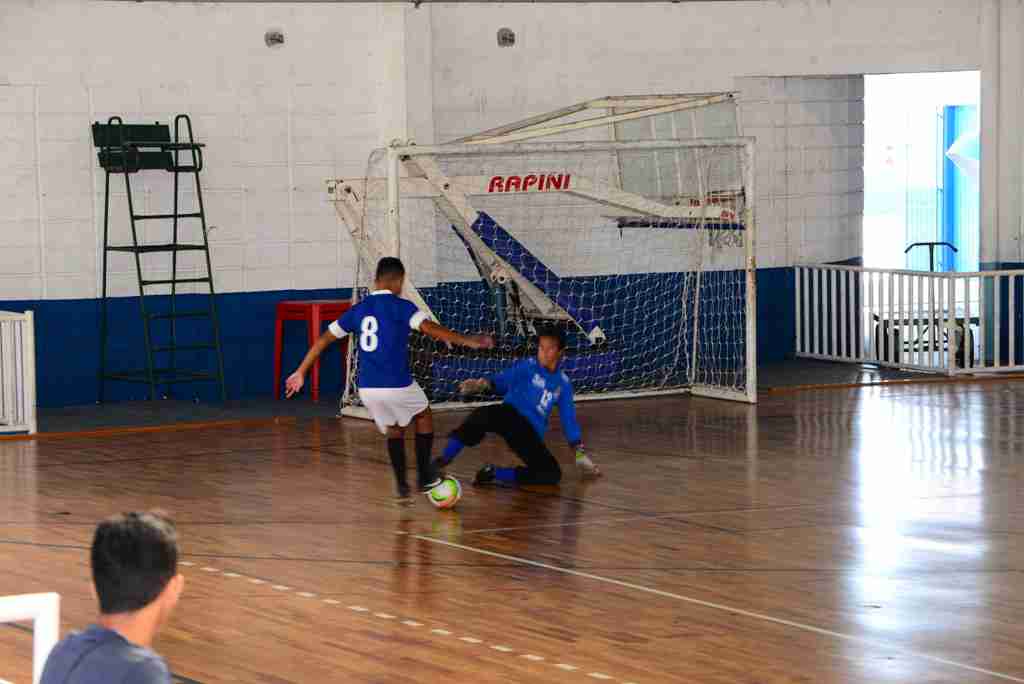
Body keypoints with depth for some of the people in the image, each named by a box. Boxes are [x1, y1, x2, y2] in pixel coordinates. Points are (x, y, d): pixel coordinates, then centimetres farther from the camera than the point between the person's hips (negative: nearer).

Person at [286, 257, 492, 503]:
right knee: (424, 415, 24)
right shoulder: (401, 307, -4)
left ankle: (402, 487, 15)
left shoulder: (359, 309, 13)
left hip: (366, 389, 5)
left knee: (394, 430, 26)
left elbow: (324, 338, 17)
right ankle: (425, 477, 22)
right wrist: (466, 341, -22)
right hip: (397, 385, -4)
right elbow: (429, 327, -20)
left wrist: (301, 372, 24)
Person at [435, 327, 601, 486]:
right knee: (482, 416, -40)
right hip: (510, 414, -4)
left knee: (553, 474, -21)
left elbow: (569, 419, 20)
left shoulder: (563, 383, 17)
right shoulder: (528, 367, 7)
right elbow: (504, 379, -10)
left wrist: (580, 454, 15)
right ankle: (442, 460, -28)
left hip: (531, 433, 4)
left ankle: (495, 474, -14)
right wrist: (483, 384, -33)